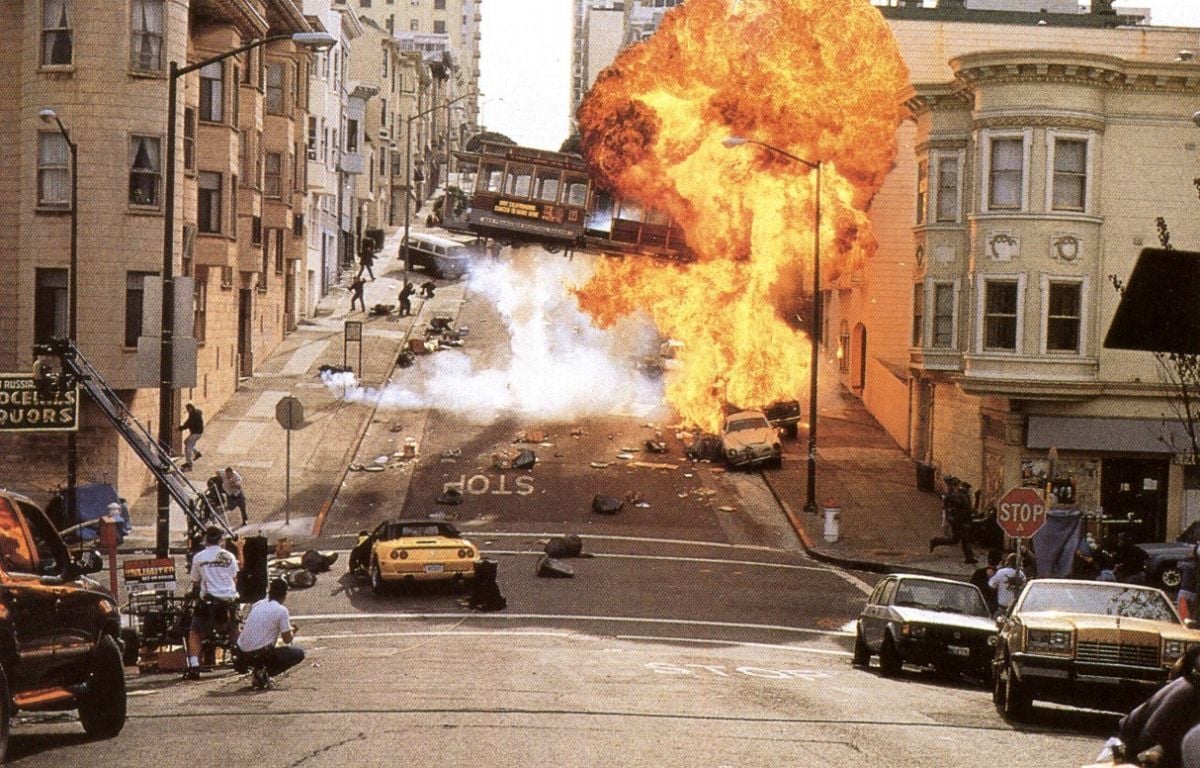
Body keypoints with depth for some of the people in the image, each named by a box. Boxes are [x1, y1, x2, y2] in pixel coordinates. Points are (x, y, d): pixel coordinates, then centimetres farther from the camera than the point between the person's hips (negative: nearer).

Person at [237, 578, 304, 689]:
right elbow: (287, 639, -2)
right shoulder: (281, 610, -8)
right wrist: (292, 631, 21)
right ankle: (266, 674, -6)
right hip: (260, 654, -7)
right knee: (299, 654, 7)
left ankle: (259, 669, 12)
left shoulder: (257, 605, 13)